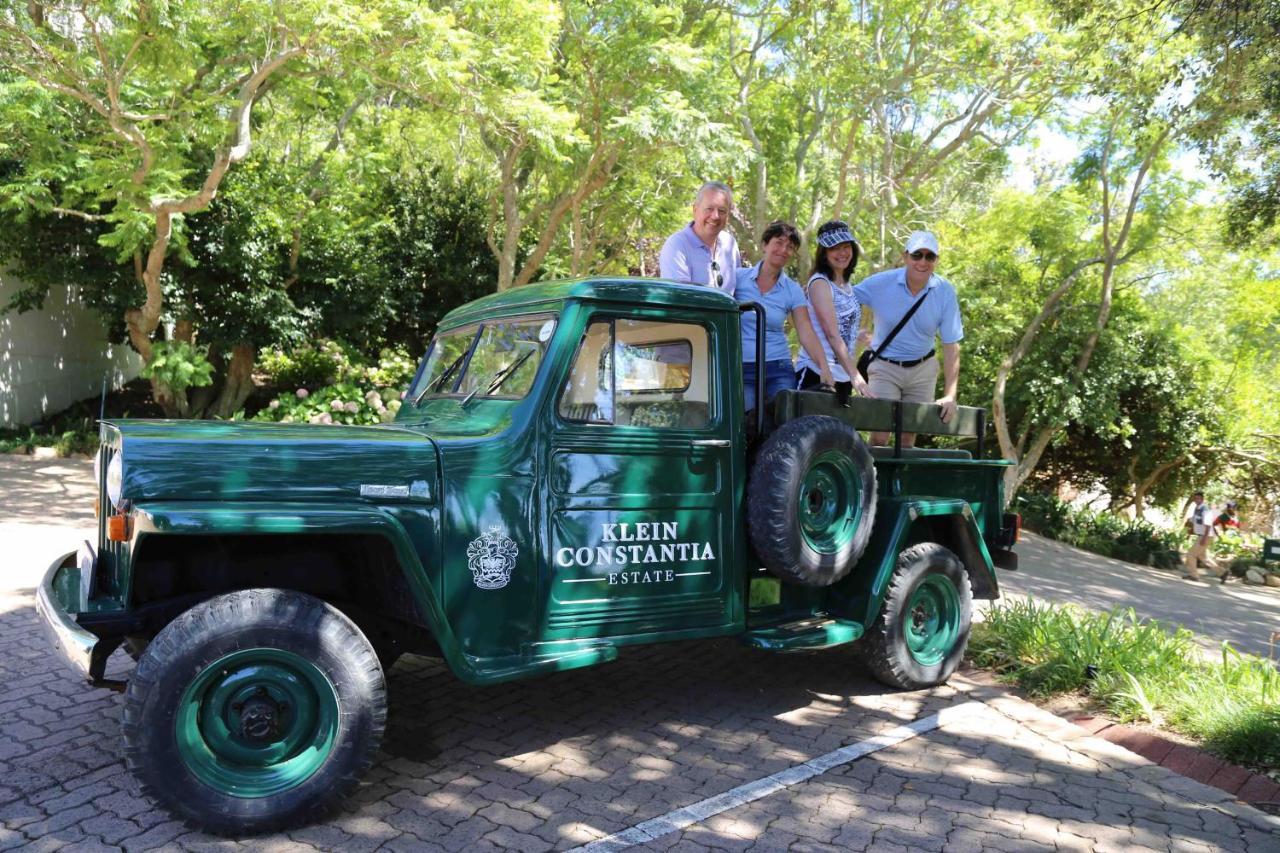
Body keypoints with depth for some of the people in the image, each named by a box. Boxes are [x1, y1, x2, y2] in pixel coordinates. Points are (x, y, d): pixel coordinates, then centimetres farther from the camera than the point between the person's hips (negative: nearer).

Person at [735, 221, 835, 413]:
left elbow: (806, 333, -4)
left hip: (779, 370, 2)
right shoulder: (739, 277, 2)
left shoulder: (793, 290, 5)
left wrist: (824, 367, -18)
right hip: (741, 370, -2)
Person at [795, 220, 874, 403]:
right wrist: (855, 375, -24)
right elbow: (832, 334, -17)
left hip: (844, 377, 7)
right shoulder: (820, 283, -8)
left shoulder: (848, 286, 14)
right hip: (817, 374, -7)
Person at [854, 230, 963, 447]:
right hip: (885, 367, -2)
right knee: (880, 437, -12)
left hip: (923, 368, 2)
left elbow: (951, 345, -10)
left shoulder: (945, 291, -11)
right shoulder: (880, 283, -15)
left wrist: (950, 395, -14)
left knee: (909, 435, 7)